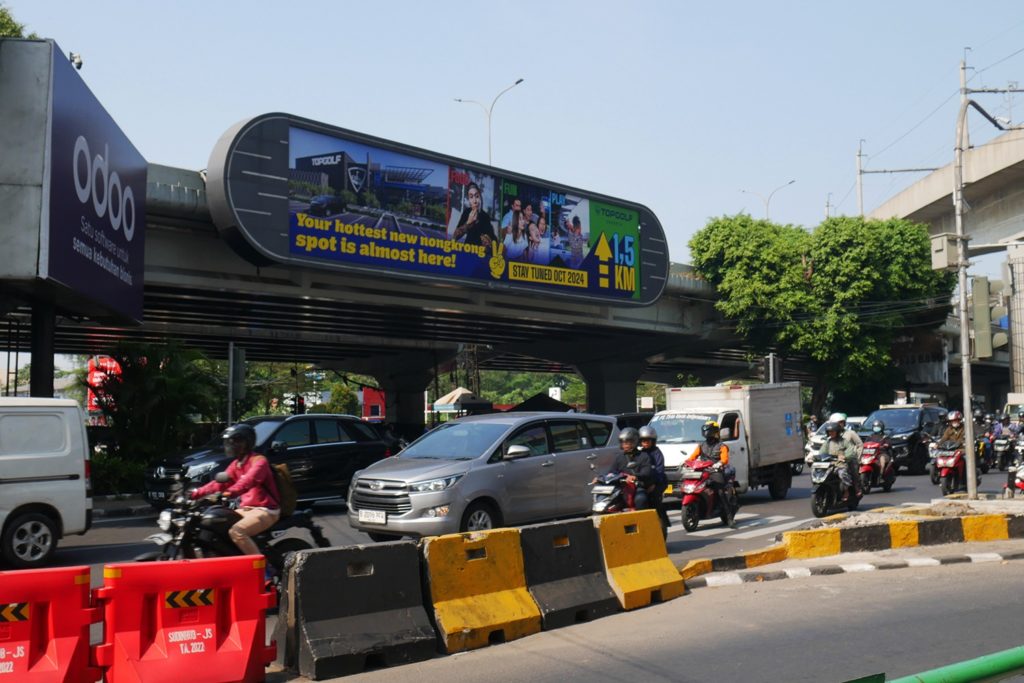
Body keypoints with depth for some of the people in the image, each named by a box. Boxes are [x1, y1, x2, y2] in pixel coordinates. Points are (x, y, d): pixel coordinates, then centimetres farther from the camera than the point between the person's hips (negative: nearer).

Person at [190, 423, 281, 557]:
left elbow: (248, 481, -32)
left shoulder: (259, 461, -14)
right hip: (246, 508, 10)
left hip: (265, 510, -10)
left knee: (236, 532, -31)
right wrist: (195, 493, 0)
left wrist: (229, 493, -49)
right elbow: (221, 483, 12)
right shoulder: (236, 464, 15)